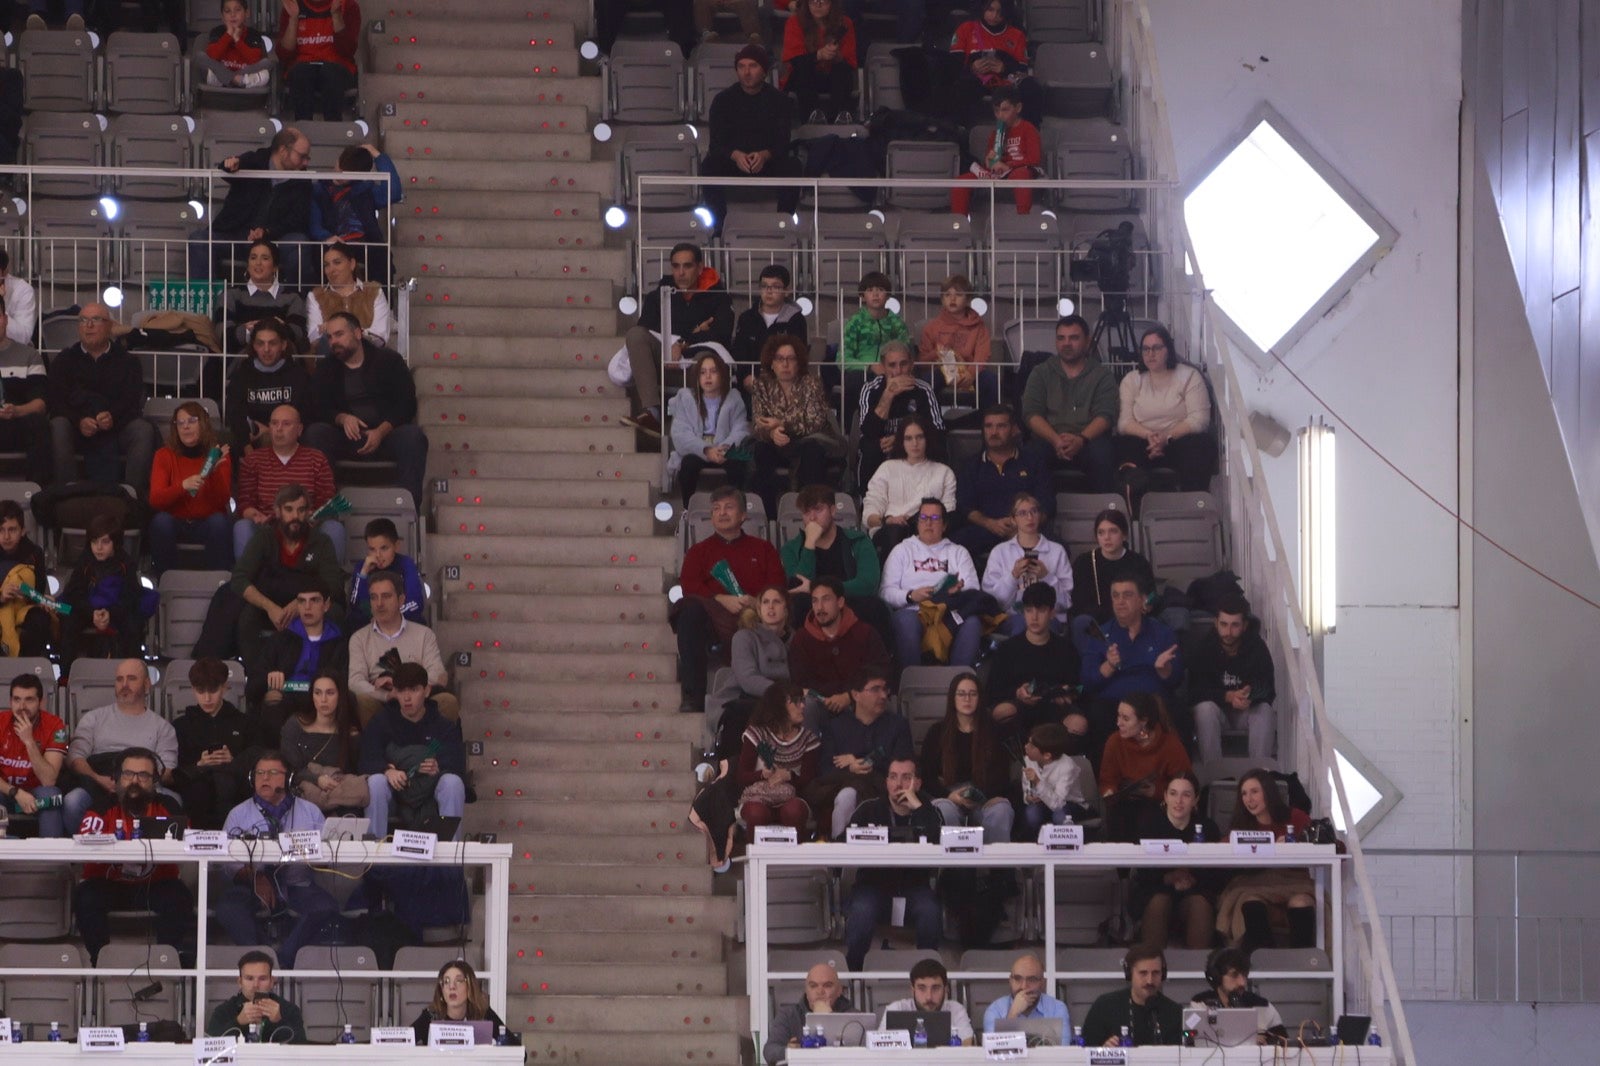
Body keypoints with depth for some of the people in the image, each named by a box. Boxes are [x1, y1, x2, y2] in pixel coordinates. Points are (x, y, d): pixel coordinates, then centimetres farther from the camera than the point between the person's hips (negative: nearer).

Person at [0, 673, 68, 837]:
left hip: (37, 793, 0)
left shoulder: (54, 726, -14)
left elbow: (48, 781, -22)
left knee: (50, 794, -33)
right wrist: (16, 792, -29)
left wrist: (29, 741, -30)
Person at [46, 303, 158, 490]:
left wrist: (113, 418, -25)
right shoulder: (64, 360, 14)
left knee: (144, 431, -29)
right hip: (77, 429, 0)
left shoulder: (127, 361, 12)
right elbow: (55, 401, 0)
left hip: (116, 428, 0)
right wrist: (79, 422, -21)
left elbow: (132, 401, -1)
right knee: (58, 427, -32)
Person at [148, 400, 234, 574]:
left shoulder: (218, 455, 0)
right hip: (175, 524, 0)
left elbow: (221, 501, -9)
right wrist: (183, 486, -30)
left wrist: (215, 472, -26)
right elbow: (155, 500, -12)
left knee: (219, 521, -31)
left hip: (207, 526, 0)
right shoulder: (165, 455, 0)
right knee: (161, 520, -31)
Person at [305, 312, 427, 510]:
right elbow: (320, 409, 4)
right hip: (346, 440, 1)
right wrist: (342, 418, -18)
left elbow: (406, 404, -2)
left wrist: (381, 432, -17)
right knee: (315, 433, -27)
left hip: (386, 433, -1)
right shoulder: (326, 370, 15)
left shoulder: (389, 360, 7)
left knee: (412, 436, -33)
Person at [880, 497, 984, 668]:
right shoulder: (902, 550, 23)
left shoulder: (958, 553, 27)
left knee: (973, 621, -32)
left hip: (950, 613, 1)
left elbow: (973, 590, 12)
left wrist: (959, 591, -11)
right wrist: (911, 596, -11)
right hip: (914, 611, -1)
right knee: (906, 619, -38)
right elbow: (886, 592, 9)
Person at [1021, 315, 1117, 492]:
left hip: (1088, 441, -1)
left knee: (1102, 454, -36)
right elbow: (1031, 413, 4)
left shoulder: (1102, 375, 13)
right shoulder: (1041, 373, 17)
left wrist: (1082, 439, -22)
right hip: (1050, 441, 1)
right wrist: (1055, 440, -16)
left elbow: (1105, 416, -1)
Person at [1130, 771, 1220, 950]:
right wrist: (1168, 878, -22)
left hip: (1193, 890, 1)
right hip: (1154, 890, -1)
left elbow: (1213, 875, -2)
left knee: (1200, 904, -33)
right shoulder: (1149, 821, 2)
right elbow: (1144, 872, -7)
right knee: (1159, 902, -35)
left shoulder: (1207, 826, 6)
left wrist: (1192, 880, -21)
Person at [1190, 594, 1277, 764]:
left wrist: (1249, 694, -41)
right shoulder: (1204, 647, -15)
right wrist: (1228, 697, -35)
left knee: (1265, 710, -30)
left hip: (1247, 710, 1)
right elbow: (1195, 691, -20)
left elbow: (1268, 690, -17)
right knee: (1205, 708, -33)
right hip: (1216, 706, -1)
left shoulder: (1257, 647, -14)